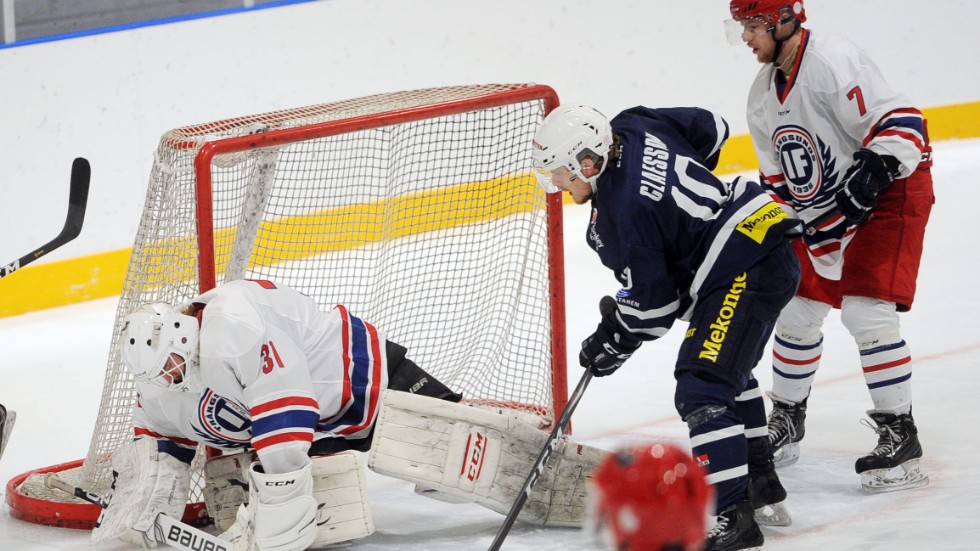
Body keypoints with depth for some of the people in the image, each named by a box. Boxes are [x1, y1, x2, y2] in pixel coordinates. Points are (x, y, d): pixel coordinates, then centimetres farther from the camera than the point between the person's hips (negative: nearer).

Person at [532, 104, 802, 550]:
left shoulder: (623, 212, -20)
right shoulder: (632, 128, 3)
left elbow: (654, 303, -13)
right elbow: (711, 129, 17)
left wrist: (615, 341, 2)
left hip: (745, 271, -11)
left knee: (702, 389, -16)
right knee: (728, 370, 30)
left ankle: (730, 514, -20)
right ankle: (758, 480, 41)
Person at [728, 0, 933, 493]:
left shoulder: (834, 62, -24)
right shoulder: (763, 94, 5)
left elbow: (900, 123, -27)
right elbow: (777, 180, 11)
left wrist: (873, 173, -37)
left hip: (892, 193, -9)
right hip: (822, 214, 9)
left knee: (866, 311, -18)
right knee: (797, 310, 11)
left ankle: (900, 436, -10)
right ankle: (786, 424, 29)